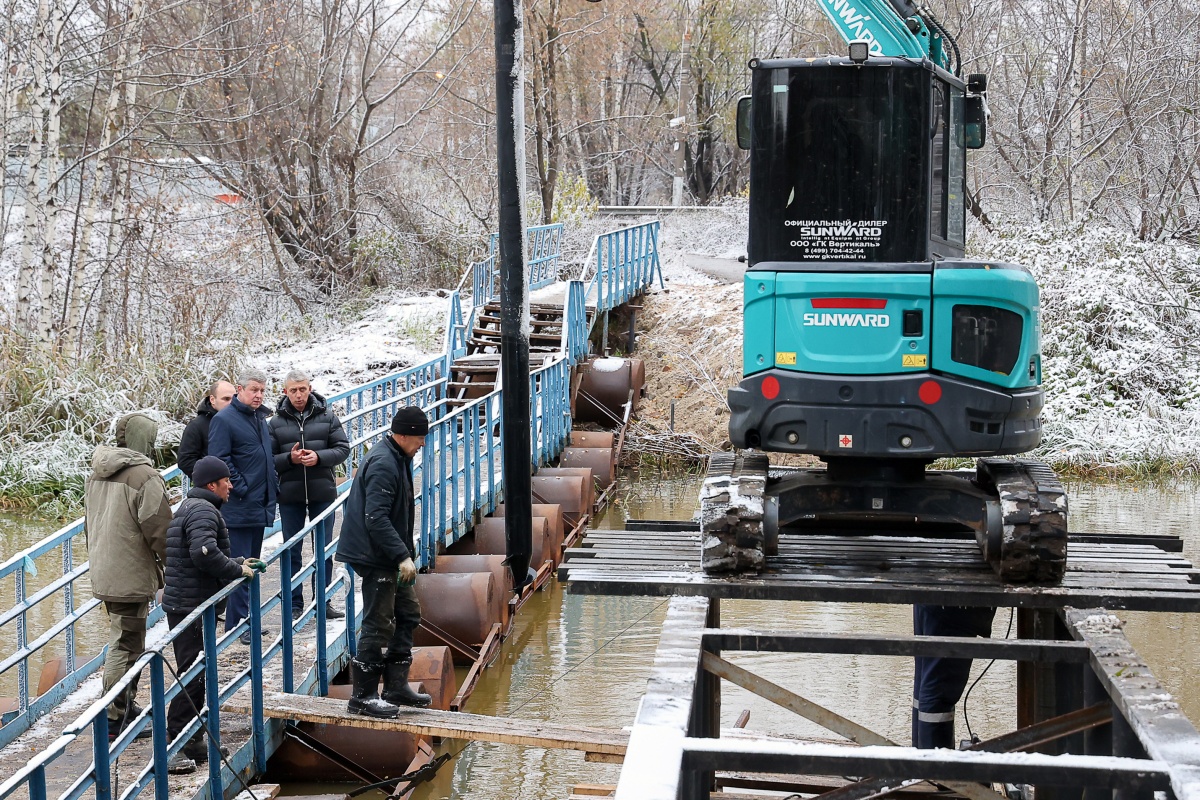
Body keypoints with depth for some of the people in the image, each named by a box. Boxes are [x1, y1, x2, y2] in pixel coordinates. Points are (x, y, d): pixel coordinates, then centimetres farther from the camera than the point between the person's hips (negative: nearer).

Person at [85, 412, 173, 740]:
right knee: (125, 646, -3)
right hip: (131, 576, -9)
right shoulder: (144, 476, -18)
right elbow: (159, 530, -18)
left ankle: (125, 704, 30)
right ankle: (115, 719, 0)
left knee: (125, 641, 21)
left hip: (103, 574, 9)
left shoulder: (97, 473, 10)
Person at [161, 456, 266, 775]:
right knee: (192, 675, -10)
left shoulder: (191, 507, 20)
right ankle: (172, 746, -9)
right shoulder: (203, 510, -14)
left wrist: (239, 563, 15)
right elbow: (204, 552, -29)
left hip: (184, 604, 11)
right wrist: (237, 570, -16)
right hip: (192, 606, -11)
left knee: (198, 674, 16)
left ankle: (193, 741, 23)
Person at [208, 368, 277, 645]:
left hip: (259, 507, 9)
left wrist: (270, 492, 16)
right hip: (239, 508, -9)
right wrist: (241, 489, -17)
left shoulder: (260, 418, 16)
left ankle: (248, 619, 22)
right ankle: (237, 624, -4)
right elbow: (219, 460, -18)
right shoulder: (224, 419, -11)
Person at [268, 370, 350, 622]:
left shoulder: (327, 417, 1)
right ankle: (294, 604, 14)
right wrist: (289, 458, -18)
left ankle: (323, 601, 18)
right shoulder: (276, 423, 0)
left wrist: (319, 457, -16)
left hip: (322, 491, 1)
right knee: (291, 551, 5)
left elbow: (343, 448, 0)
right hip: (289, 495, 0)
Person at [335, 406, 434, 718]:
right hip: (375, 556, -11)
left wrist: (406, 553, 21)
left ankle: (396, 686, 23)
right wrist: (403, 556, -26)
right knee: (378, 625, -7)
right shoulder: (383, 464, -20)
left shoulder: (397, 459, 14)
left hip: (389, 557, 11)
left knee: (408, 613, 15)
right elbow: (376, 518, -26)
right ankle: (363, 696, 0)